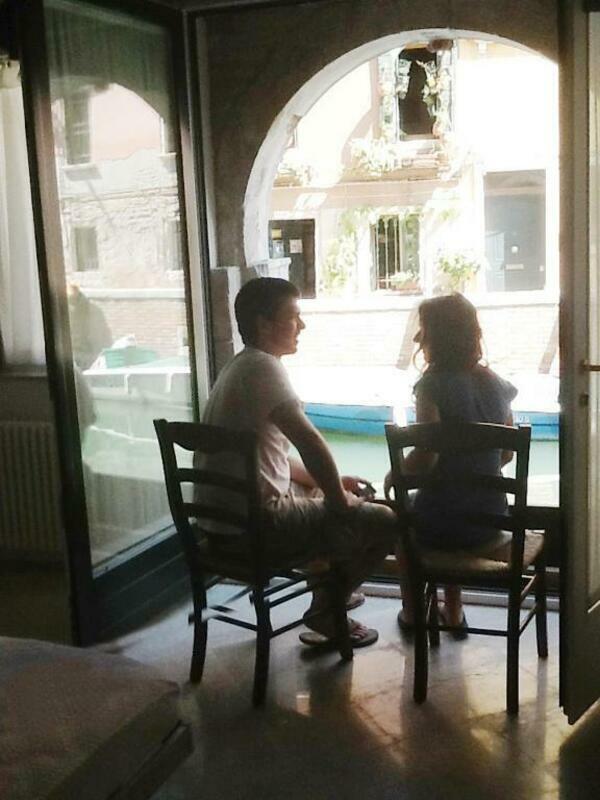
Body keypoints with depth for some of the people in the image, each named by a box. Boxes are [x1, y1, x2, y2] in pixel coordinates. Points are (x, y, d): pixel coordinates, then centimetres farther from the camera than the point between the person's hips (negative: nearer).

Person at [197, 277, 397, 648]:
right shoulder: (264, 367, -16)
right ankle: (326, 614, 12)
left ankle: (332, 589, 31)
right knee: (384, 521, -3)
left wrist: (332, 483, 14)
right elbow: (310, 442, -26)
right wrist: (339, 500, -10)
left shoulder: (240, 367, 15)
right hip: (255, 523, -10)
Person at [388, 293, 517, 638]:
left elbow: (426, 457, -23)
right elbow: (506, 454, 8)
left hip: (444, 523, -4)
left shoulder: (433, 385, -16)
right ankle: (453, 611, 39)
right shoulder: (496, 384, 0)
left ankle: (412, 612, 39)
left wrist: (394, 475, -4)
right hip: (490, 519, 5)